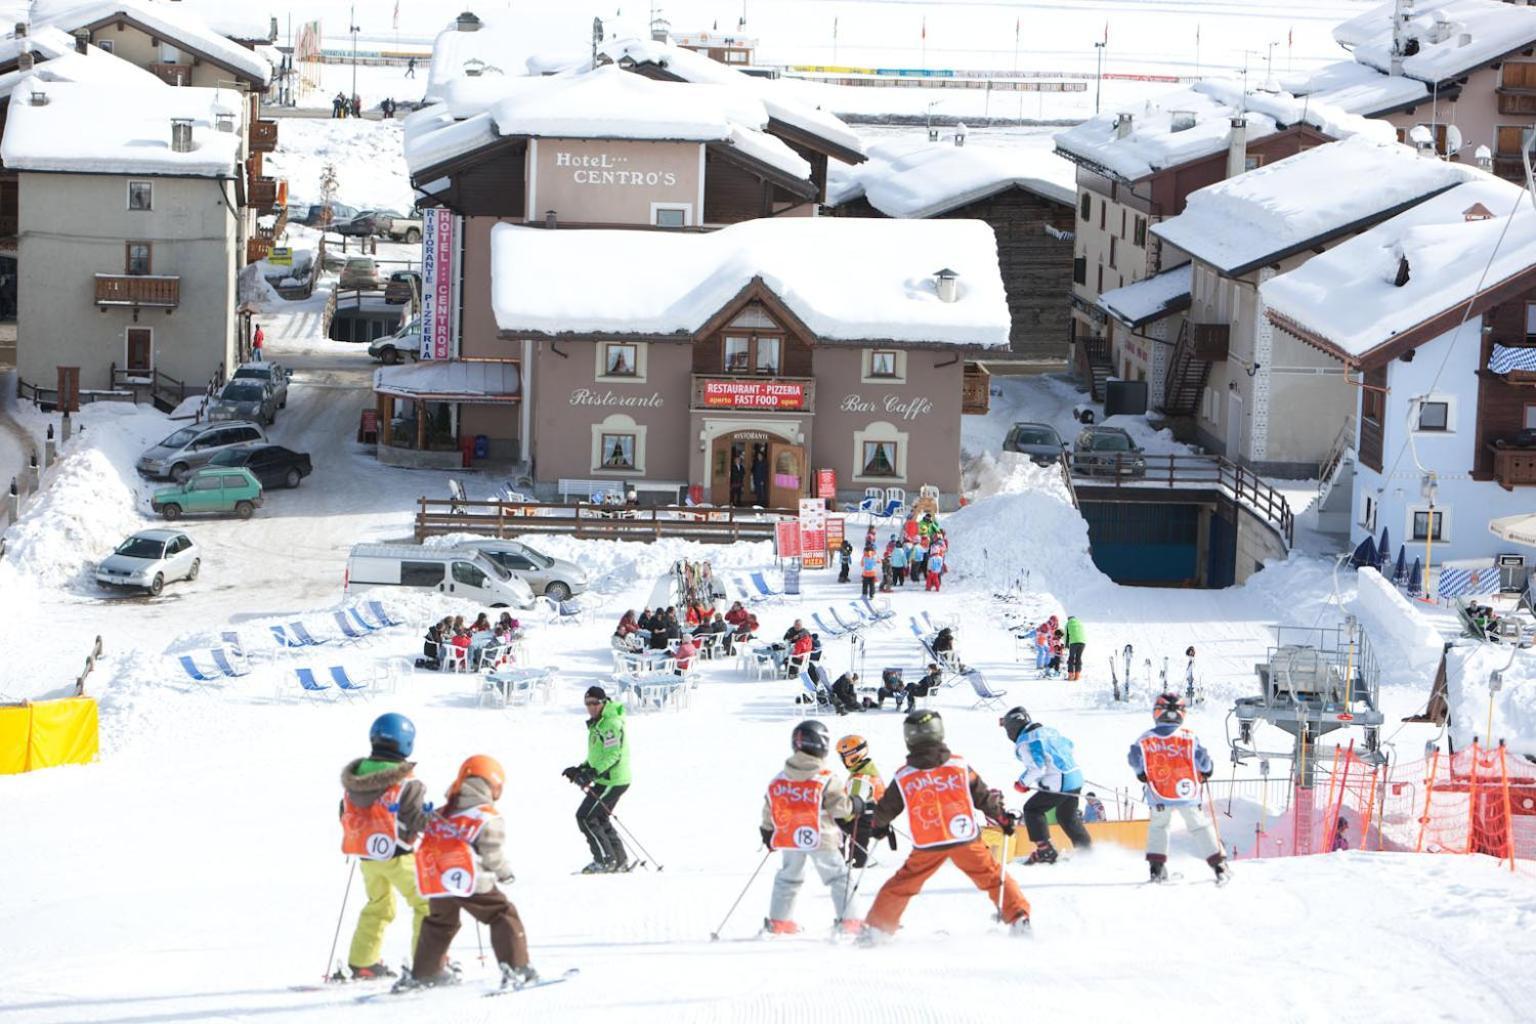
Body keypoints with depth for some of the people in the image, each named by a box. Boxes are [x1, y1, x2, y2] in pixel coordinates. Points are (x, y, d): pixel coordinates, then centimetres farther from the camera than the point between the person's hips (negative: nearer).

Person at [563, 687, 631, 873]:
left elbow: (613, 755, -25)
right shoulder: (598, 723, 15)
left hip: (612, 781, -11)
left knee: (585, 817, -9)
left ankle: (605, 860, -4)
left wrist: (592, 773, -32)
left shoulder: (611, 724, -17)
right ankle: (620, 861, 22)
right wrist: (581, 769, 14)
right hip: (605, 780, 11)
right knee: (600, 819, 17)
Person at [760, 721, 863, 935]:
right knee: (838, 876, 8)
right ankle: (848, 919, 6)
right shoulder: (826, 781, -16)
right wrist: (855, 807, 6)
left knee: (788, 877, 20)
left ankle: (778, 920, 19)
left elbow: (769, 811, 8)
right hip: (821, 840, -4)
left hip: (789, 838, 4)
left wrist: (767, 833, 22)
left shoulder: (779, 780, 0)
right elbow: (842, 808, -14)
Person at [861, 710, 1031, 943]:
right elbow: (983, 796, 5)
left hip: (927, 846, 0)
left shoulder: (903, 778, 0)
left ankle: (875, 929, 13)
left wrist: (879, 826, 36)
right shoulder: (959, 766, -2)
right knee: (992, 876, 16)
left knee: (901, 885, 14)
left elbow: (886, 809, 13)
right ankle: (1019, 919, 13)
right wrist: (1003, 817, 22)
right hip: (966, 840, 0)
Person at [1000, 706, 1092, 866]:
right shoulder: (1047, 730, 15)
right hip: (1076, 778, 9)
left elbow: (1037, 768, -20)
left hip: (1059, 784, -9)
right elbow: (1068, 745, 25)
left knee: (1032, 809, 3)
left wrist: (1023, 783, -4)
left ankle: (1045, 851, -3)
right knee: (1067, 817, 25)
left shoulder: (1025, 742, -11)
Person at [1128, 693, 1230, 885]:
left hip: (1159, 797, 1)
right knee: (1200, 826, 13)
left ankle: (1156, 868, 14)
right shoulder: (1188, 737, -12)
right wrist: (1206, 772, 15)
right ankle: (1219, 865, 9)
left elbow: (1135, 760, -1)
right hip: (1188, 794, -1)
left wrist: (1142, 775, 19)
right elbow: (1203, 761, -8)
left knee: (1158, 826, 23)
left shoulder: (1145, 739, -9)